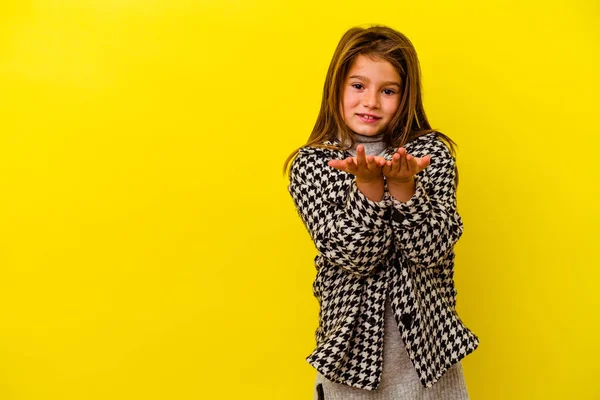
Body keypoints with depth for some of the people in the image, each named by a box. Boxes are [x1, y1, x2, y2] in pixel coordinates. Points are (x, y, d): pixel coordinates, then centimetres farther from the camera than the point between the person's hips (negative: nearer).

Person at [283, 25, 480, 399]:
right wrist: (368, 184, -28)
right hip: (353, 340, -1)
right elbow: (352, 256, -16)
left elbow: (431, 249, -14)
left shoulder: (433, 152, -4)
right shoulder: (311, 164, -7)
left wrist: (404, 185, -27)